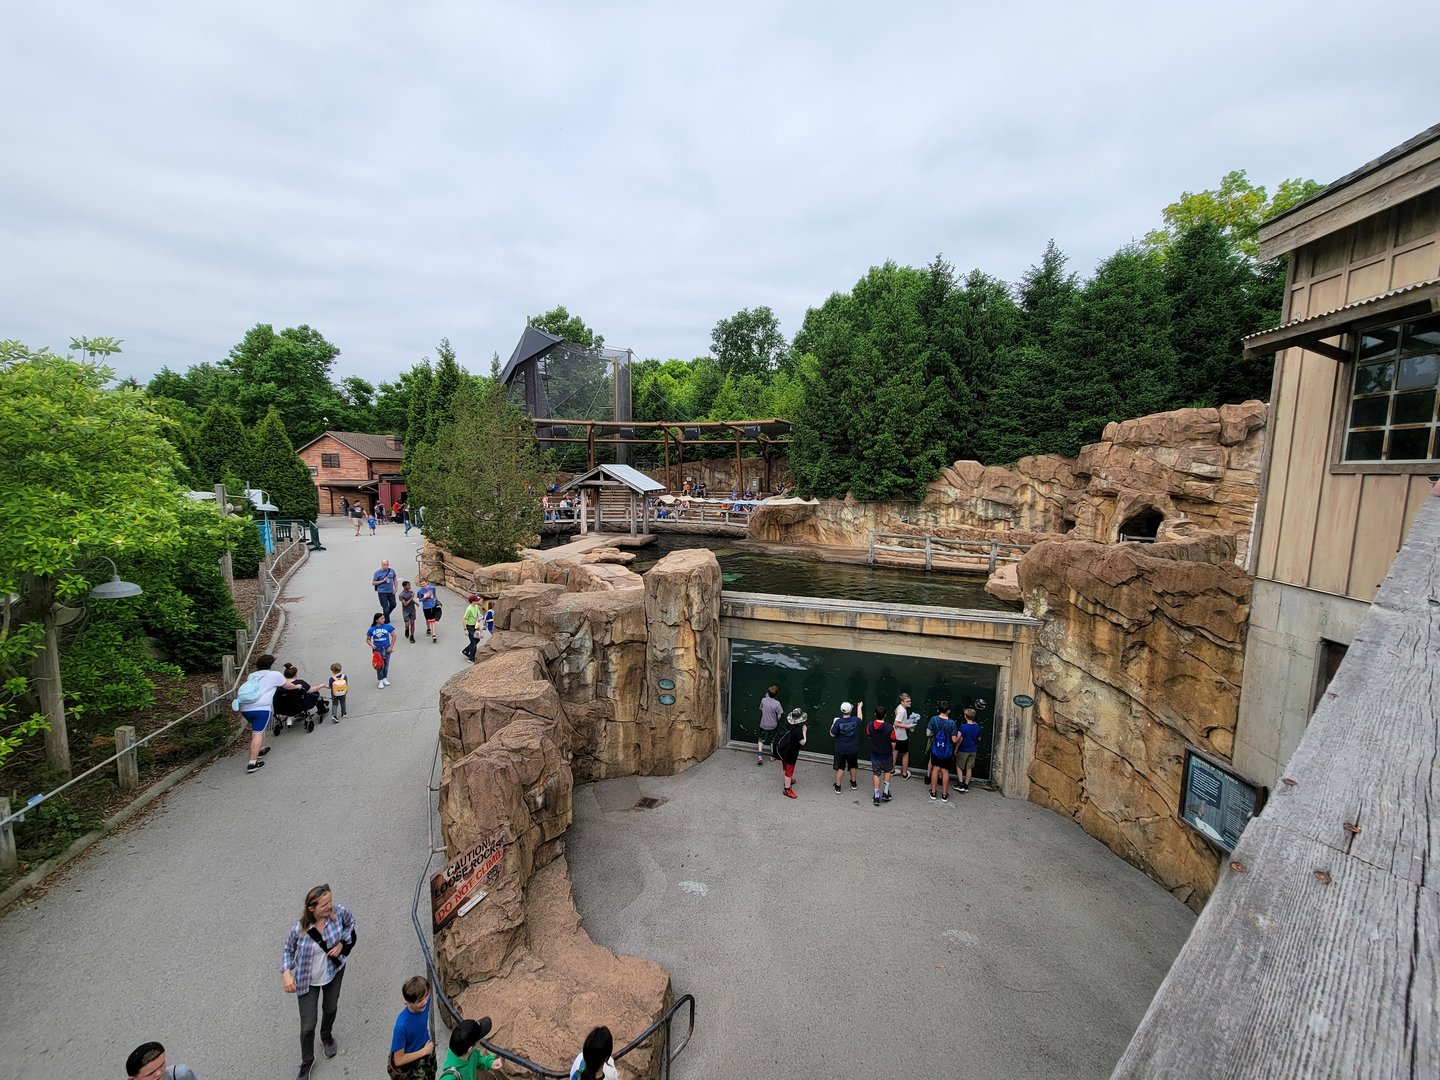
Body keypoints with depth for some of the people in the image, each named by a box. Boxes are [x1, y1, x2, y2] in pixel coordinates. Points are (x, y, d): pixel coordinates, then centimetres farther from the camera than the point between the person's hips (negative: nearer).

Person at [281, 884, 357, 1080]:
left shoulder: (339, 911, -28)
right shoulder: (299, 930, -30)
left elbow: (350, 923, -4)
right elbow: (288, 950, -9)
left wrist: (342, 943, -17)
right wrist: (286, 973, -23)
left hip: (334, 971, 2)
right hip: (309, 981, -2)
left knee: (330, 1009, 25)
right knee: (308, 1025, 9)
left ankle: (327, 1036, 60)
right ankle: (306, 1063, 39)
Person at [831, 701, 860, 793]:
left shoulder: (838, 722, -23)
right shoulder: (855, 721, -15)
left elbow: (832, 734, -13)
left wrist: (833, 723, -1)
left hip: (840, 750, -2)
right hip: (852, 750, 2)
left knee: (840, 768, 9)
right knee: (853, 766, 22)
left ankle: (837, 787, 14)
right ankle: (854, 784, 38)